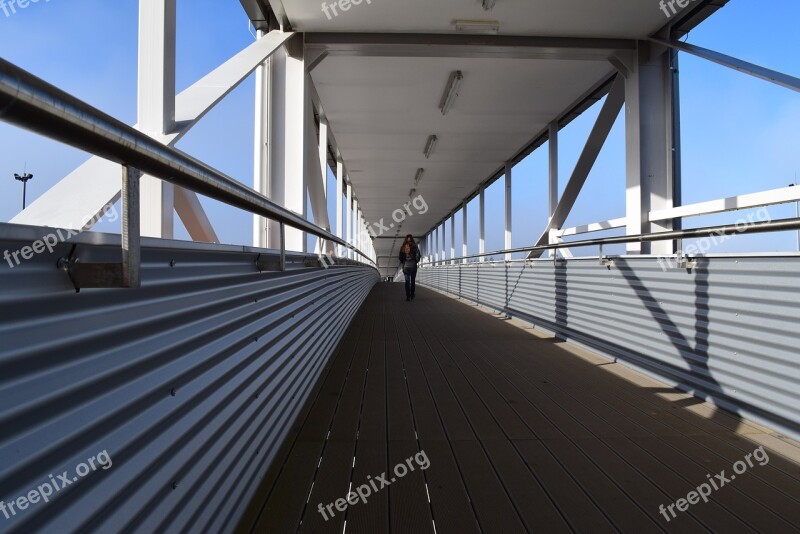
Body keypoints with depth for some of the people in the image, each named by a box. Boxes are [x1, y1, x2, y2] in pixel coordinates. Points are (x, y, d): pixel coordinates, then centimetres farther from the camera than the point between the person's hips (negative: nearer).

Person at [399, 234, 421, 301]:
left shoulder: (403, 247, -3)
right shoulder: (415, 246, -6)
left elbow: (400, 257, 1)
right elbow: (418, 256, -6)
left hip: (406, 266, 1)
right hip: (413, 266, 0)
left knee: (407, 281, 3)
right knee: (413, 281, 10)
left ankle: (408, 296, -4)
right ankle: (412, 296, 13)